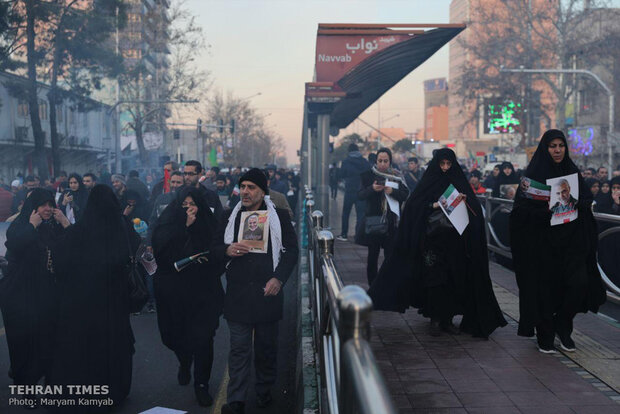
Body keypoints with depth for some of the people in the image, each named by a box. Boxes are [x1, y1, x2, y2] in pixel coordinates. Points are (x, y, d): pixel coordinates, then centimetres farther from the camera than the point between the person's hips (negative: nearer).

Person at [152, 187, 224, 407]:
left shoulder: (208, 224, 3)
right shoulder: (168, 222, 0)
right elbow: (162, 248, -17)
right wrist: (185, 226, -19)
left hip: (203, 289, -1)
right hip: (173, 289, 1)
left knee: (202, 337, -6)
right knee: (175, 335, 12)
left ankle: (201, 385, 8)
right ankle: (184, 363, 46)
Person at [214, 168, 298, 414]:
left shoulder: (279, 216, 4)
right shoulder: (230, 217, 10)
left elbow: (291, 250, 3)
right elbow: (215, 248, 12)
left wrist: (279, 278, -10)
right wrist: (228, 250, -12)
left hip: (267, 292, 0)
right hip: (238, 293, 1)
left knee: (267, 346, 10)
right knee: (239, 348, 0)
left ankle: (264, 391, 28)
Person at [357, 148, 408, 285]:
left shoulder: (397, 176, 8)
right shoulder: (369, 175, 3)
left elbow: (405, 195, 2)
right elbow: (360, 195, -5)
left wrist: (392, 191, -16)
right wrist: (372, 189, -24)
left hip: (392, 222, 1)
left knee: (390, 255, -2)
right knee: (373, 255, 1)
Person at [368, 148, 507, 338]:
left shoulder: (459, 182, 10)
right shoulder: (429, 182, 5)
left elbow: (475, 209, 7)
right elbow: (413, 206, -4)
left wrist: (465, 201, -12)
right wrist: (434, 205, -16)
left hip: (454, 240, 2)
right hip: (433, 239, -2)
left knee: (454, 279, 2)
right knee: (434, 279, -5)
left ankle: (447, 318, 12)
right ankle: (435, 319, 3)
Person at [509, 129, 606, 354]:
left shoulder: (572, 172, 10)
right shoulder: (534, 174, -3)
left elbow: (587, 199, 12)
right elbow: (521, 207, -8)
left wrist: (576, 203, -9)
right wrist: (545, 209, -23)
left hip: (571, 240, 4)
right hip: (544, 241, -3)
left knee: (579, 282, -7)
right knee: (545, 287, 0)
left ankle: (562, 326, 16)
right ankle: (545, 336, 16)